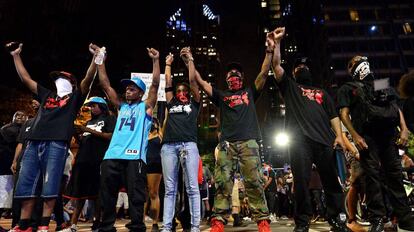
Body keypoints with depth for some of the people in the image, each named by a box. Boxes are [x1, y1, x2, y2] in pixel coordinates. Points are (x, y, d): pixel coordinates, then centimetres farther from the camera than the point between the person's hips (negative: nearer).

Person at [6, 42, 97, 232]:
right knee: (25, 184, 5)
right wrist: (16, 55, 31)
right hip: (34, 142, 6)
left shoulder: (75, 97, 13)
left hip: (57, 144, -5)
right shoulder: (47, 95, 27)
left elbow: (88, 78, 0)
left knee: (49, 186, -5)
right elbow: (26, 78, 31)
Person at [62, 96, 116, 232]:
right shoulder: (89, 122, 26)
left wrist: (89, 130, -11)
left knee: (97, 193, -4)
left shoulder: (109, 119, 6)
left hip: (99, 161, -6)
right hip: (83, 160, 6)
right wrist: (77, 134, 4)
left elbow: (111, 136, -9)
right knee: (79, 193, 5)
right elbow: (82, 142, 25)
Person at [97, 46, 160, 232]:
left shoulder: (145, 107, 12)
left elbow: (155, 84, 2)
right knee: (107, 194, 8)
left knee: (135, 195, -3)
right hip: (112, 155, 5)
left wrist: (156, 60, -2)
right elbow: (106, 85, 21)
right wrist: (100, 60, 19)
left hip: (134, 156, -5)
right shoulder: (121, 107, 23)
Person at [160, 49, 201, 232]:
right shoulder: (171, 104, 24)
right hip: (168, 146, 3)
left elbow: (193, 81, 12)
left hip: (189, 145, -2)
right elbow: (168, 84, 23)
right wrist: (168, 64, 32)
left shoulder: (194, 104, 18)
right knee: (169, 189, 2)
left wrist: (189, 60, 18)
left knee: (192, 187, -4)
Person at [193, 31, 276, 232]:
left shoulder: (250, 92, 22)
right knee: (222, 182, -6)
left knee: (253, 182, -4)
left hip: (248, 142, 0)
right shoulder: (221, 96, 22)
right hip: (226, 143, 1)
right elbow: (200, 81, 17)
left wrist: (269, 51, 5)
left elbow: (264, 73, 13)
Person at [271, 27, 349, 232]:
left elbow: (333, 116, 18)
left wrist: (339, 136, 3)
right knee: (301, 182, -6)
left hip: (324, 140, 3)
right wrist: (277, 42, 6)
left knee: (331, 182, 2)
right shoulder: (289, 87, 23)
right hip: (299, 141, -2)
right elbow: (276, 65, 10)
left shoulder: (322, 92, 29)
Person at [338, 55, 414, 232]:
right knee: (372, 175, -7)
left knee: (395, 174, 4)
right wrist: (355, 136, -11)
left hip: (389, 134, 4)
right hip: (367, 136, -4)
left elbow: (396, 108, 23)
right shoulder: (347, 88, 14)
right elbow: (344, 114, 2)